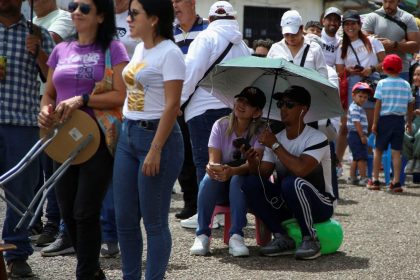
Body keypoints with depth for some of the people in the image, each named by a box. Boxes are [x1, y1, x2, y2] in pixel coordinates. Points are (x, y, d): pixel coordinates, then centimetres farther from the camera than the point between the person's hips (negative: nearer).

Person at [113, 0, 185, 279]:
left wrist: (155, 151, -20)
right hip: (128, 135, 8)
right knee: (125, 219, 10)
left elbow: (172, 106, -16)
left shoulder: (169, 53, -12)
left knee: (154, 220, -1)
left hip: (157, 135, -8)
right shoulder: (140, 49, 13)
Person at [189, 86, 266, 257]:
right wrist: (212, 167, -39)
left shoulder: (260, 131, -9)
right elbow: (214, 159, -12)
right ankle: (202, 235, -25)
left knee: (237, 179, -35)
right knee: (209, 178, -31)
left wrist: (232, 171, -45)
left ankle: (236, 235, -35)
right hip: (220, 187, 2)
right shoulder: (221, 125, -3)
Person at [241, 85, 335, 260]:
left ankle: (310, 240, -18)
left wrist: (275, 146, -24)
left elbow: (300, 169, -32)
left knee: (292, 182, -37)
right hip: (287, 205, 6)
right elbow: (263, 174, -1)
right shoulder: (275, 139, 6)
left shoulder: (316, 138, -15)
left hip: (320, 205, -6)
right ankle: (282, 239, -10)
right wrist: (253, 163, -23)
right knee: (250, 184, -17)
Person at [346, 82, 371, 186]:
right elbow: (356, 123, -21)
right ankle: (363, 178, -9)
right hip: (356, 135, -11)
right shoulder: (355, 108, -15)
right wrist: (362, 136, -21)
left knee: (356, 158, 15)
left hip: (359, 135, 11)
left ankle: (352, 178, 20)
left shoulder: (358, 108, 18)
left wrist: (363, 135, 19)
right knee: (362, 157, -10)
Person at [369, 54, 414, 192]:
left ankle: (375, 181, 13)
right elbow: (410, 105, 6)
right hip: (399, 120, 2)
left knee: (378, 150, 10)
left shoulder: (382, 83, -6)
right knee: (396, 152, 4)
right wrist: (409, 123, 16)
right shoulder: (406, 84, 3)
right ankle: (396, 183, 1)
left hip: (385, 119, -2)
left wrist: (374, 123, -5)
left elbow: (378, 104, -8)